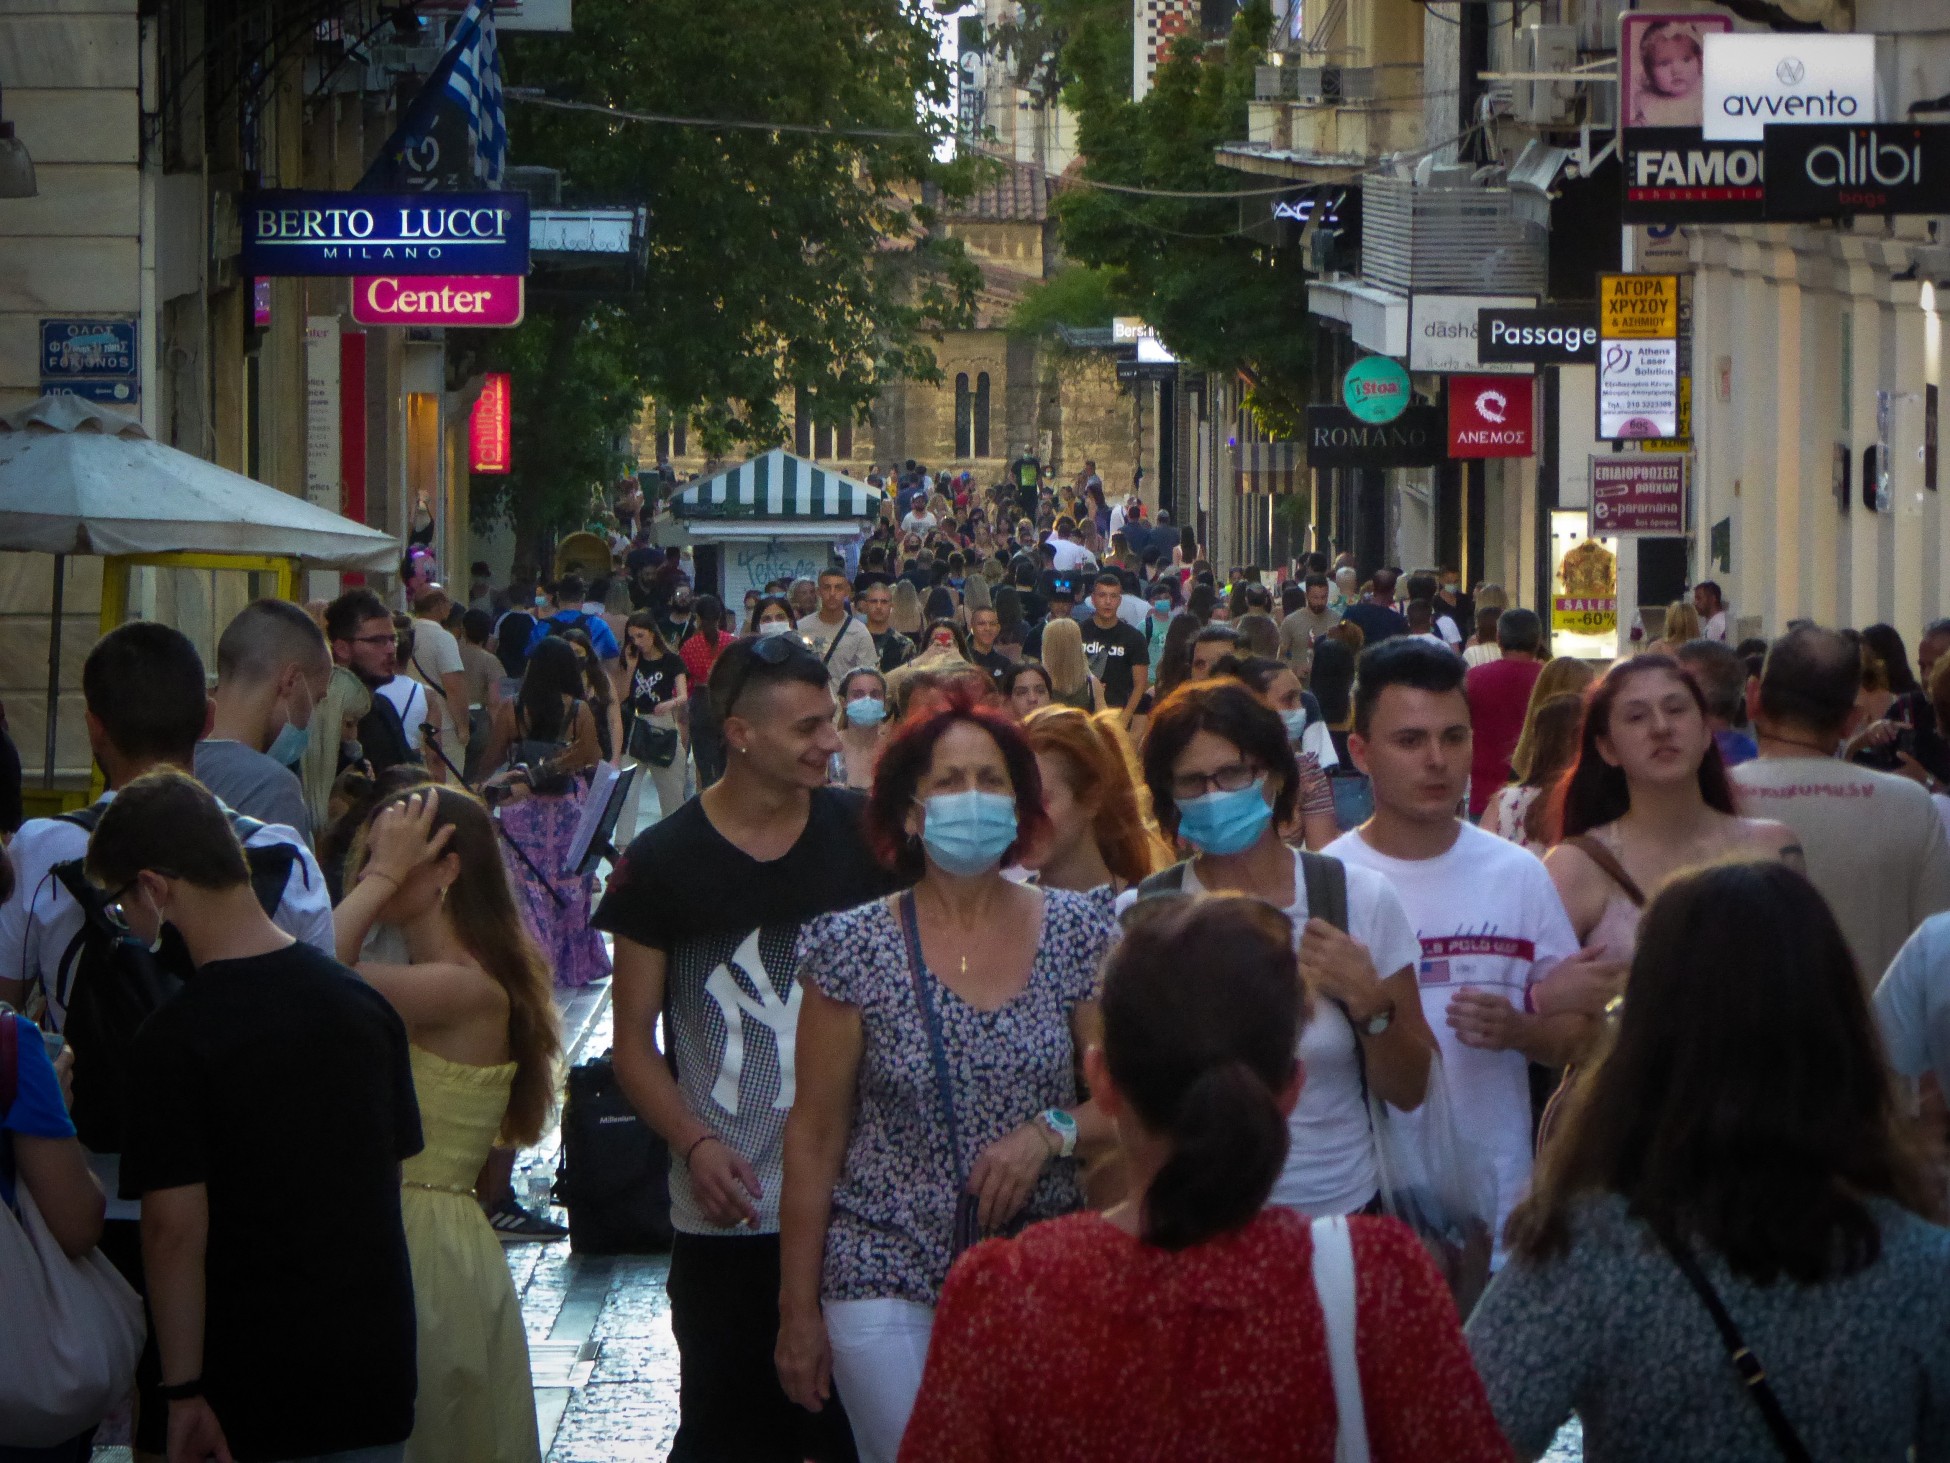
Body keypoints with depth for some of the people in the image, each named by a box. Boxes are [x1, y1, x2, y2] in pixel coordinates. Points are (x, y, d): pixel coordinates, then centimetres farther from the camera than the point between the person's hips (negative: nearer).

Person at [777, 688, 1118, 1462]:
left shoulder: (1077, 933, 2)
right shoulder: (856, 948, -3)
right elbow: (815, 1138, 1)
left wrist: (1051, 1132, -15)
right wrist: (799, 1311, 0)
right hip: (889, 1279, -2)